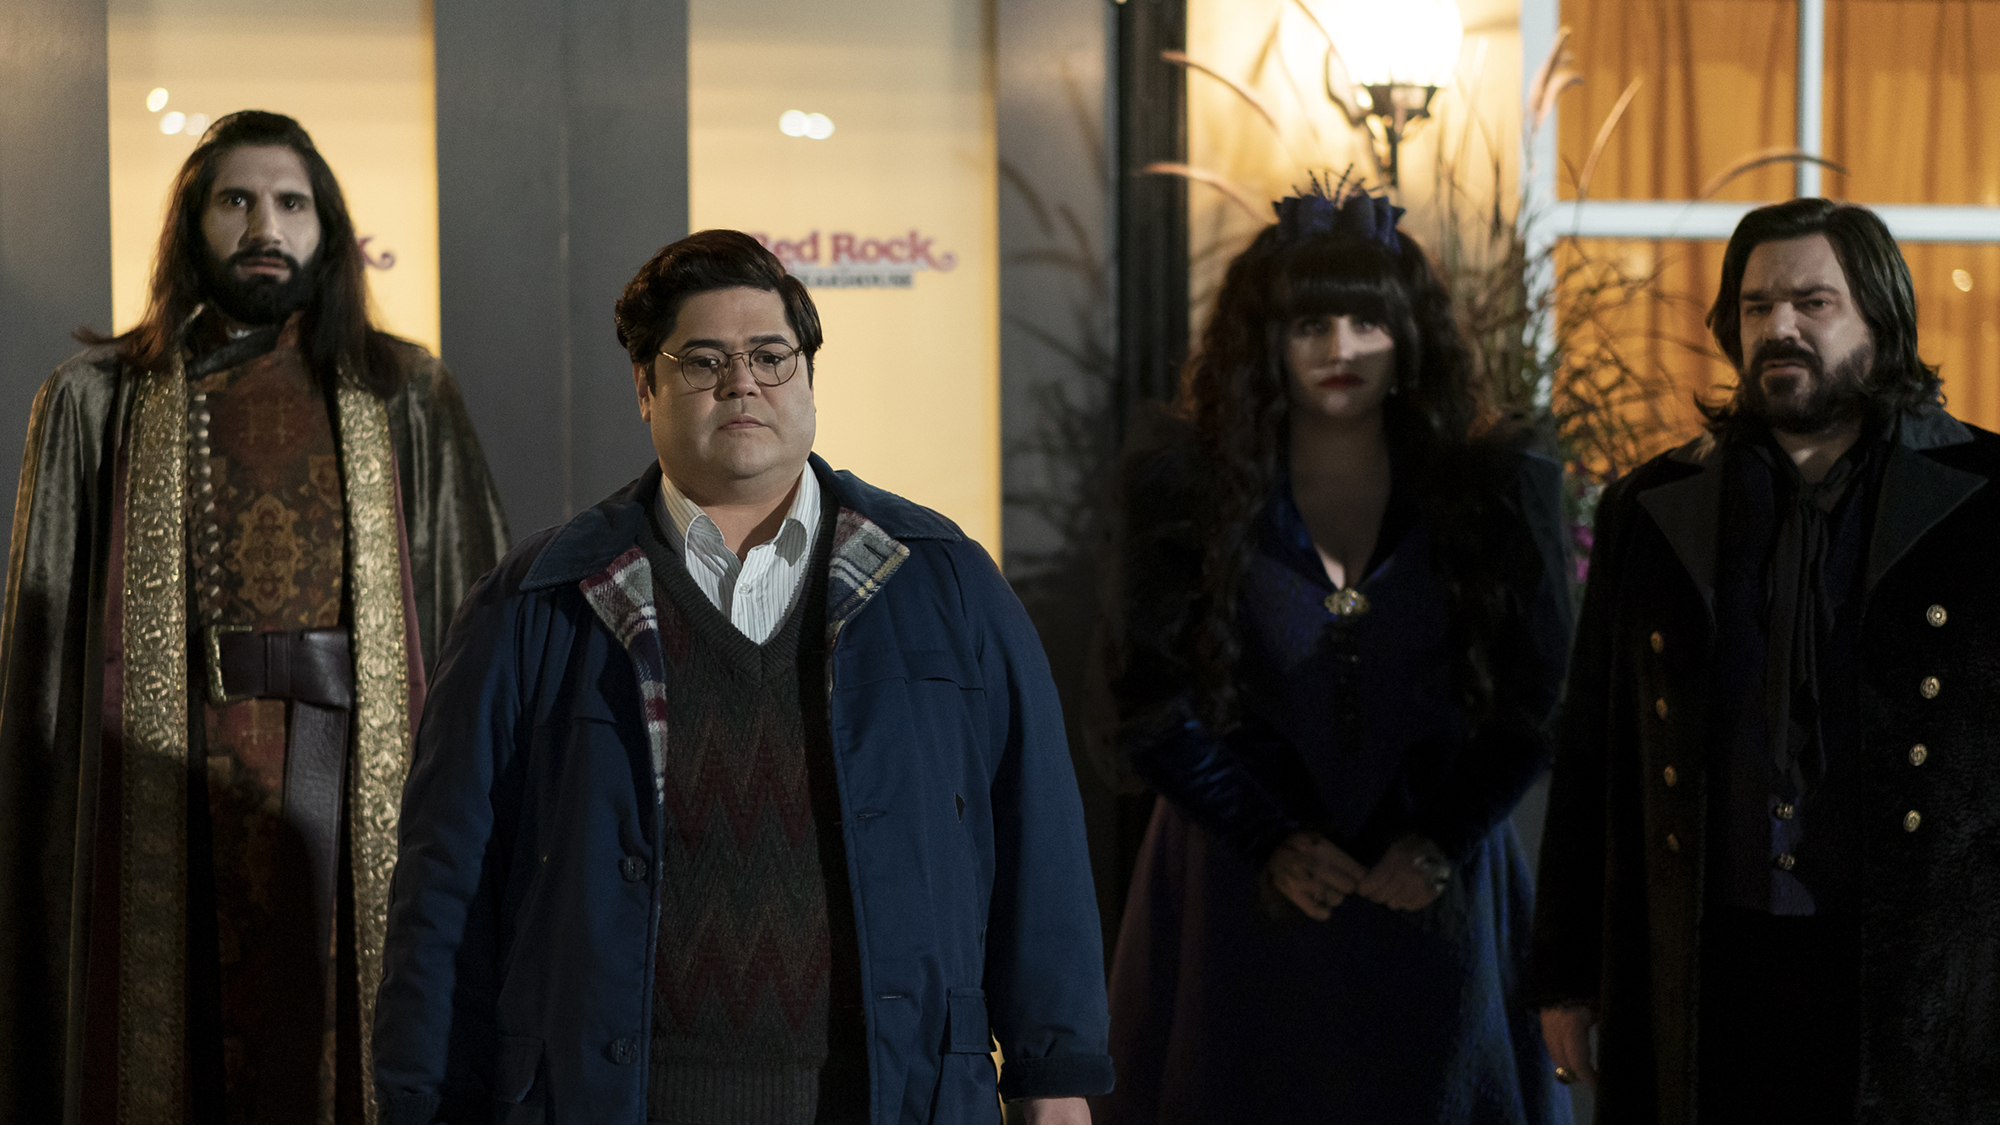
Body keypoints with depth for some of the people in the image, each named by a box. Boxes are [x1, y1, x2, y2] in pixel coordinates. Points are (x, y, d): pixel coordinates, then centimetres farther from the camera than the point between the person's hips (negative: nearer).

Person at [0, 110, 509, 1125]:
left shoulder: (404, 399, 8)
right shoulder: (98, 404, 8)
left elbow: (478, 614, 6)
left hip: (362, 793, 0)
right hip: (172, 802, 0)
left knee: (350, 1041, 2)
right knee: (187, 1041, 3)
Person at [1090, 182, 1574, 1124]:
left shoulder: (1495, 490, 0)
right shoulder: (1182, 483, -2)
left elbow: (1533, 699, 1)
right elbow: (1154, 698, -2)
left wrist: (1439, 845, -8)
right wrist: (1268, 840, -9)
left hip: (1432, 893, 1)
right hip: (1242, 887, 0)